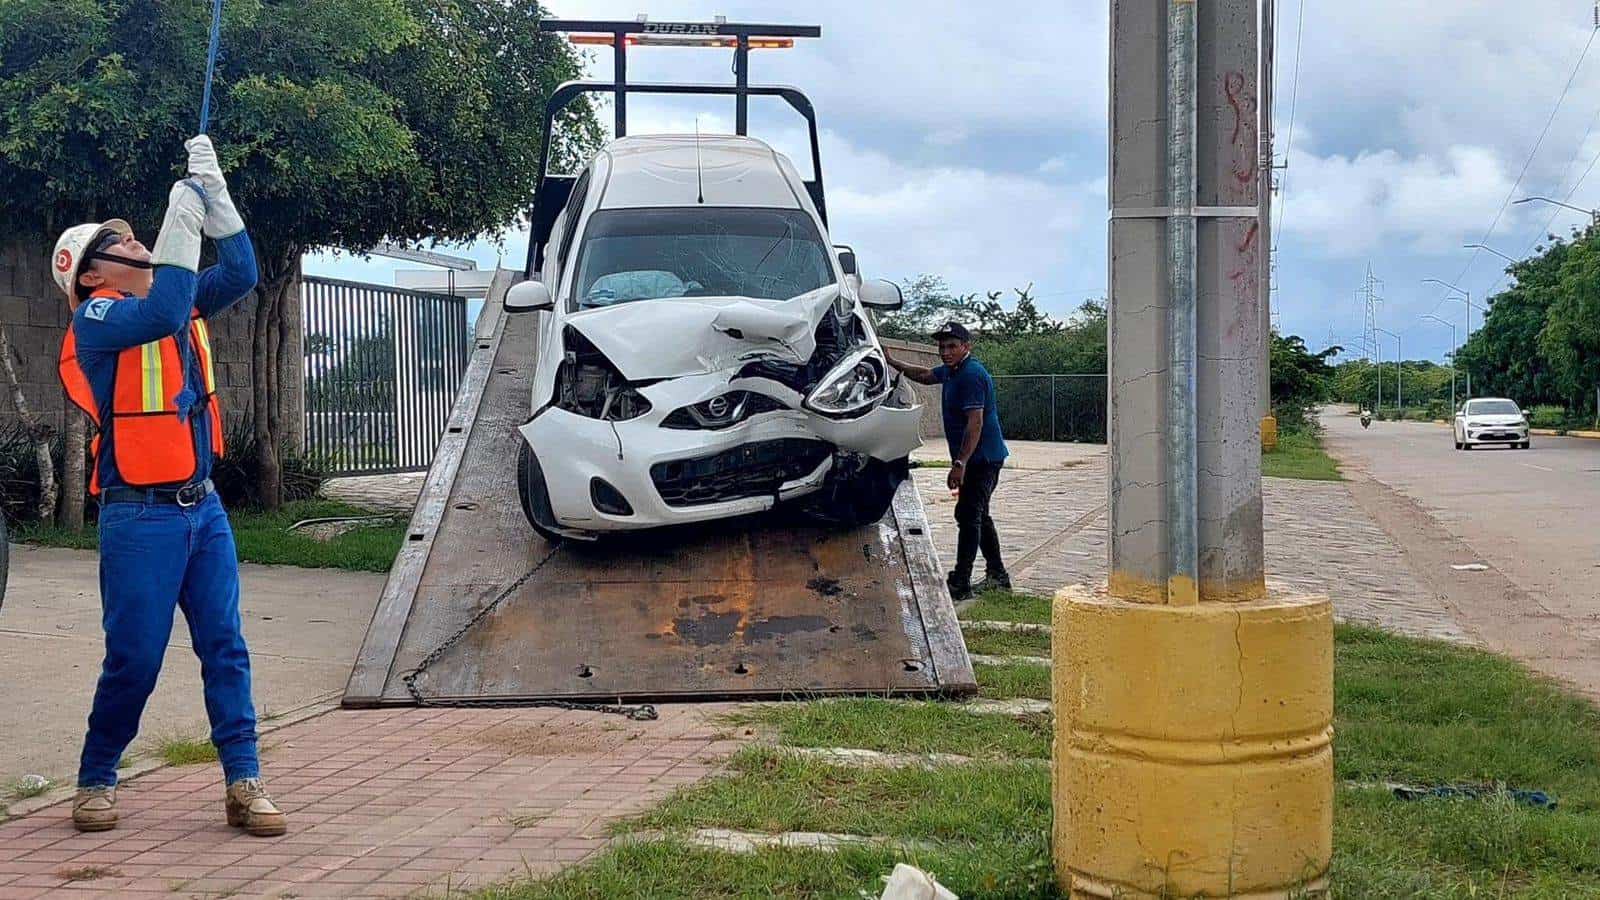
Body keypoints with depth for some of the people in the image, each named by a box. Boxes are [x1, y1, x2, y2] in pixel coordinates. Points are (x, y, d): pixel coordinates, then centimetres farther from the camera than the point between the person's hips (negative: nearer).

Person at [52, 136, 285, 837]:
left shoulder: (178, 298, 12)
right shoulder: (97, 318, -9)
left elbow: (240, 274, 5)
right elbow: (161, 316, -28)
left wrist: (214, 193, -4)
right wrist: (181, 222, -22)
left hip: (202, 507, 7)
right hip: (140, 517, -7)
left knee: (225, 647, 3)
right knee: (134, 659, -2)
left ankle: (243, 783, 5)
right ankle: (95, 781, 17)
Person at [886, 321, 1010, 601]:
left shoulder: (971, 375, -20)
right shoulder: (951, 371, 11)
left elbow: (975, 423, -26)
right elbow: (925, 375, 32)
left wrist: (960, 463, -28)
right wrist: (893, 363, 25)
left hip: (982, 458, -11)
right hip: (980, 459, 11)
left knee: (968, 515, -10)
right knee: (978, 515, 17)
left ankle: (960, 584, -10)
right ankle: (997, 575, 26)